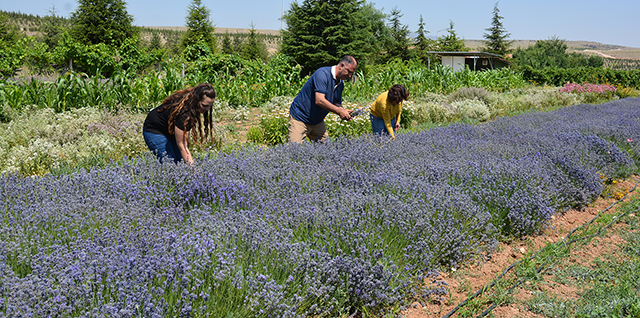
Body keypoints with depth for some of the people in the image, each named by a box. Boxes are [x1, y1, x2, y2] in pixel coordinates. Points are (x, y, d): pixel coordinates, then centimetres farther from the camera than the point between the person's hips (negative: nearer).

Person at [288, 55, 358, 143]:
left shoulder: (341, 83, 5)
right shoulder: (322, 73, -22)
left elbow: (336, 104, 12)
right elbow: (319, 100, -31)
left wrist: (344, 112, -11)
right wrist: (340, 111, -25)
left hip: (318, 122, 8)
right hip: (300, 118, -8)